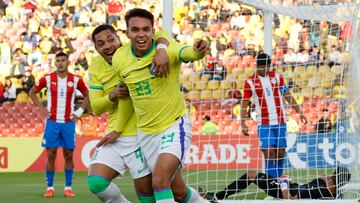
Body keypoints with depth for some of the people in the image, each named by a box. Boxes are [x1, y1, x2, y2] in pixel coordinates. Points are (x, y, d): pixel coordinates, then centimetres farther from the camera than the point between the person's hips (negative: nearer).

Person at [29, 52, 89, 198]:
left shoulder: (76, 80, 0)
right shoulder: (47, 79, -1)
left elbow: (87, 95, 13)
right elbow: (32, 92, 12)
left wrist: (80, 111, 2)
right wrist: (41, 108, 2)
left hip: (69, 123, 0)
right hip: (52, 122, 0)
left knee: (68, 155, 2)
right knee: (50, 154, -1)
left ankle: (68, 188, 8)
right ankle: (50, 188, 5)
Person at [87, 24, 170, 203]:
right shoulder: (96, 67, 3)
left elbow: (160, 35, -19)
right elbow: (96, 107, 4)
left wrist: (161, 50, -41)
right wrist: (113, 95, -16)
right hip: (115, 136, 4)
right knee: (96, 182, -10)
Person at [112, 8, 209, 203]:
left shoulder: (167, 49, -19)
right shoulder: (118, 59, -6)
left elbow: (185, 52, -43)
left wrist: (197, 51, -65)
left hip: (175, 126, -5)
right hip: (146, 133, 5)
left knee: (159, 181, -25)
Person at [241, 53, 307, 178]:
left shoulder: (277, 77, 6)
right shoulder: (250, 82, -2)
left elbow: (287, 96, 13)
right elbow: (244, 104, 1)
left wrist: (299, 112, 9)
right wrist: (243, 124, -7)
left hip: (280, 122, 3)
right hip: (264, 124, -3)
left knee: (280, 152, 3)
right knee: (269, 152, -13)